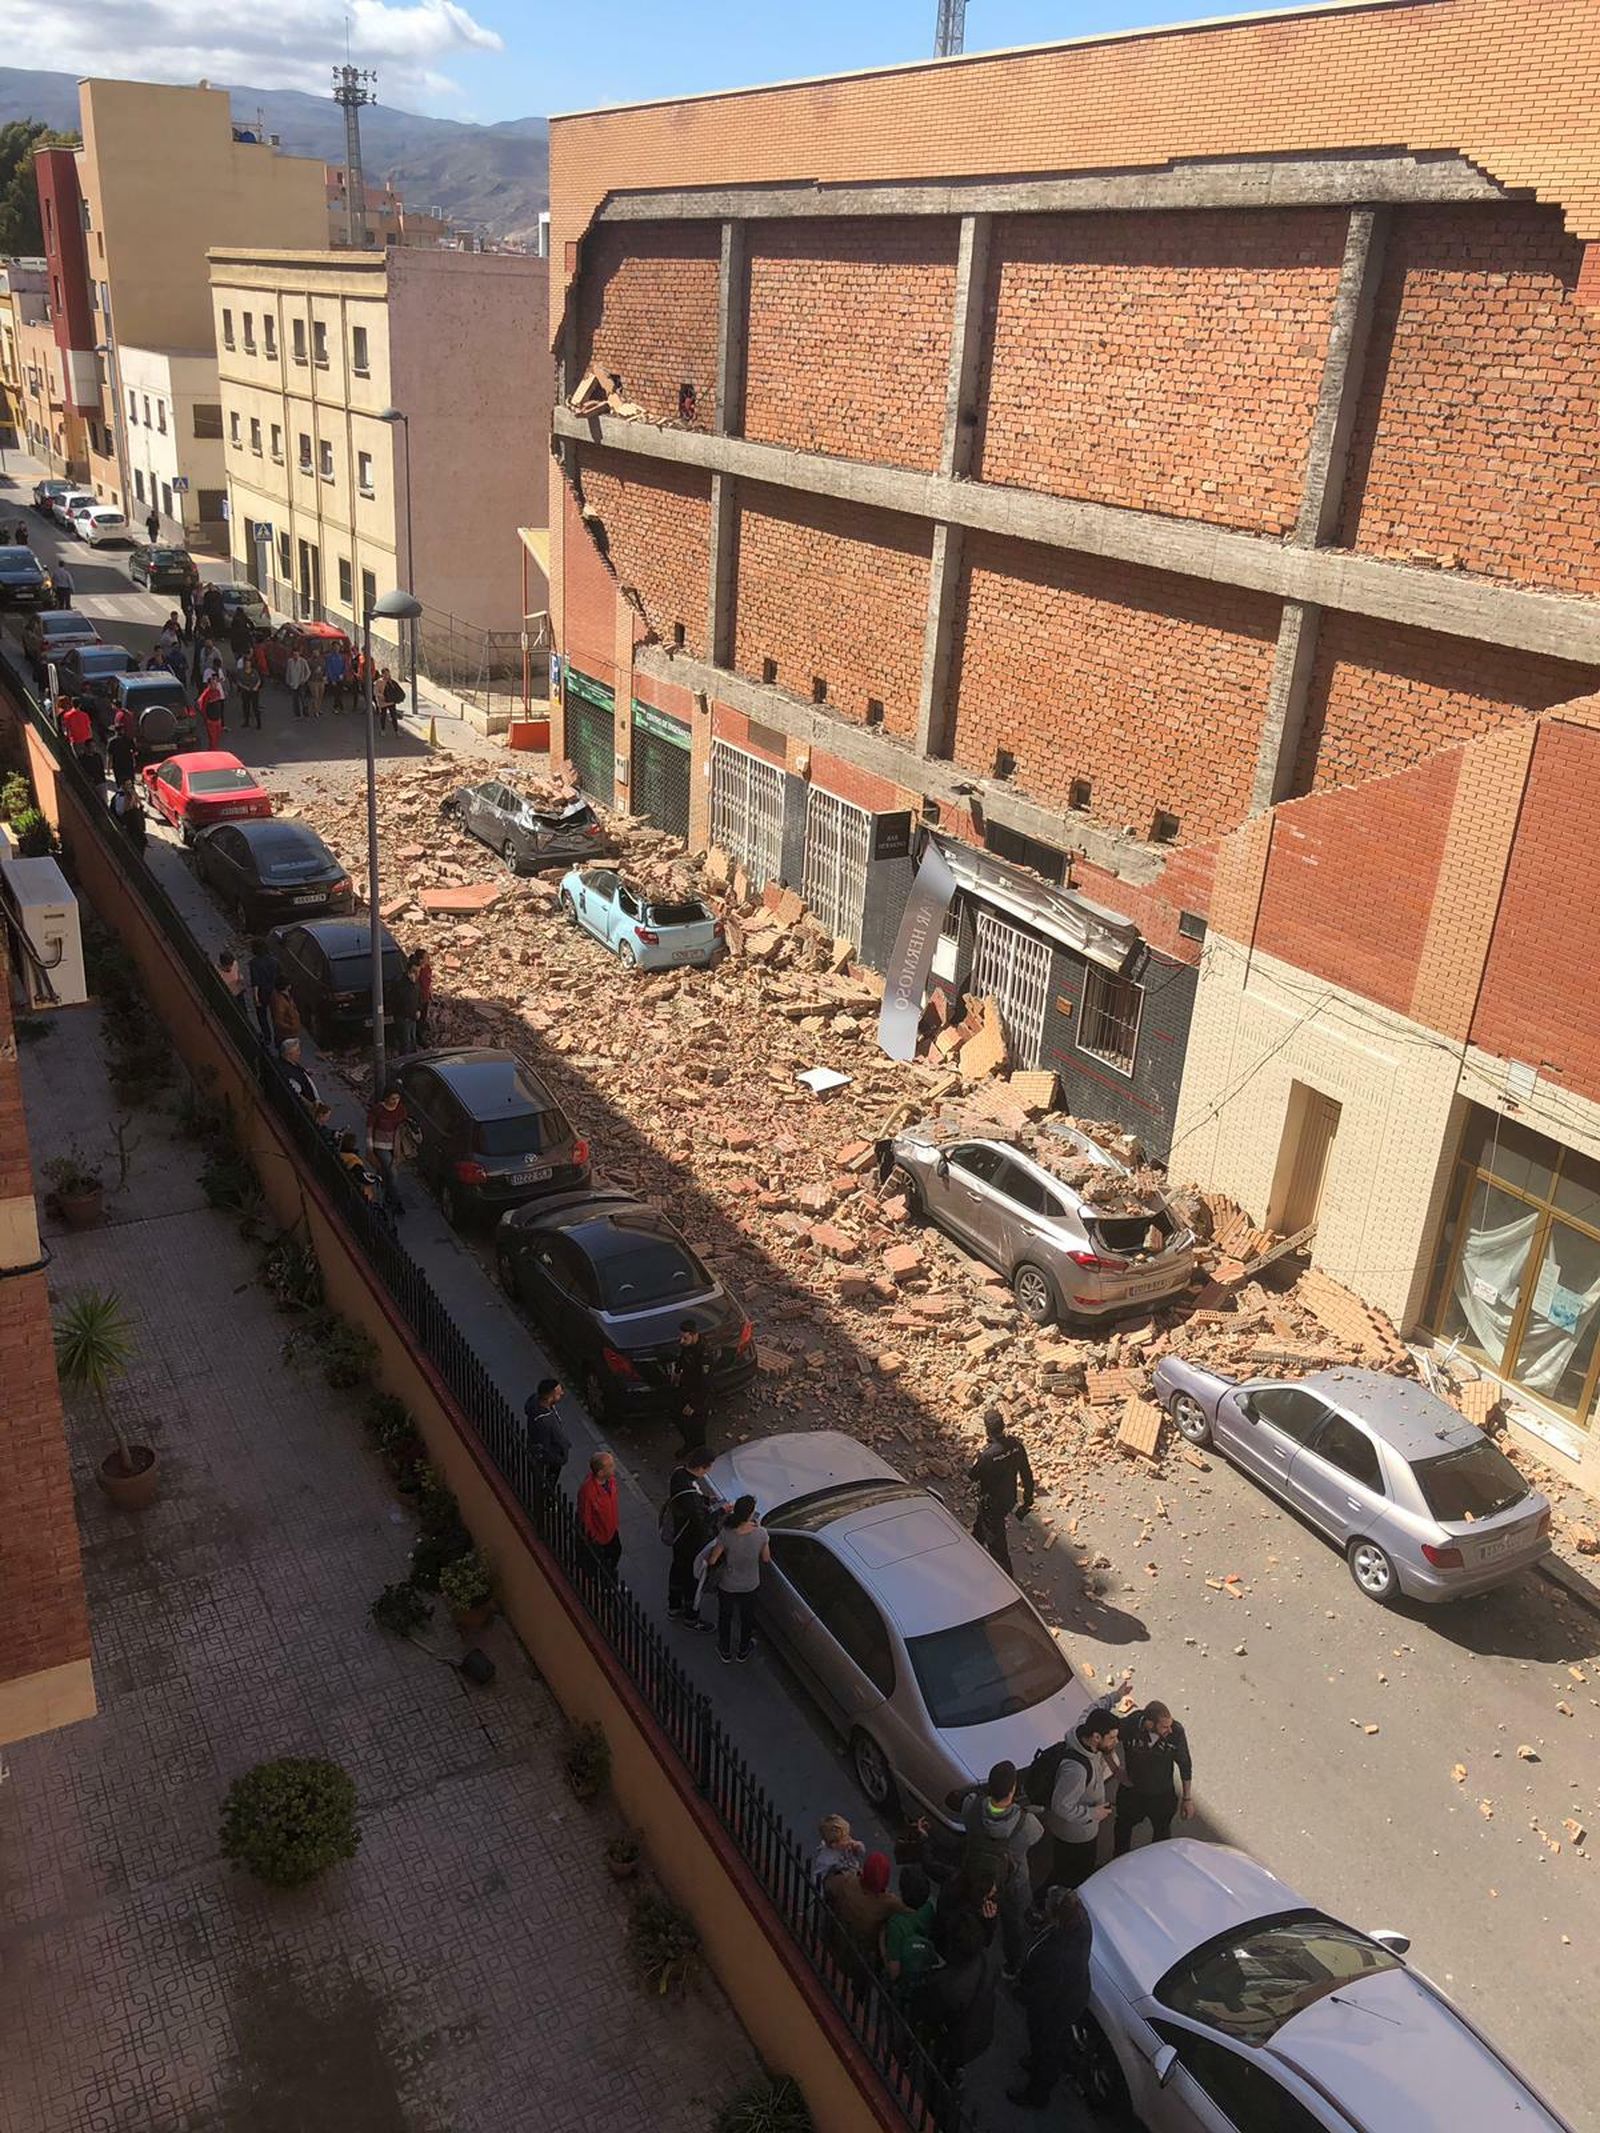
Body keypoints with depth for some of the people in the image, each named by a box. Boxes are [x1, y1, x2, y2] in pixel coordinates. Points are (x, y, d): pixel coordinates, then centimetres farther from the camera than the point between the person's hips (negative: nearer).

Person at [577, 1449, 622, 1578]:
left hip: (610, 1528, 7)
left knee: (616, 1552, 29)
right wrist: (591, 1538, -15)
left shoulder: (611, 1479, -18)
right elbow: (585, 1517, -26)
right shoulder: (587, 1491, -41)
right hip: (596, 1533, -7)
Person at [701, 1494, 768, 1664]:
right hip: (750, 1585, 1)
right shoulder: (760, 1533, -27)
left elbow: (712, 1561, -20)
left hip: (727, 1585, -1)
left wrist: (706, 1559, 5)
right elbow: (766, 1559, -9)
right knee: (746, 1615, 29)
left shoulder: (726, 1535, -31)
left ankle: (725, 1651, 47)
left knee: (725, 1616, 27)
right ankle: (744, 1650, 49)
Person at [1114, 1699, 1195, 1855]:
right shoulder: (1127, 1726, -34)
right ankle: (1118, 1863, 55)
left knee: (1162, 1831, 26)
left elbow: (1185, 1765, -12)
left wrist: (1187, 1798, -3)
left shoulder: (1176, 1732, -31)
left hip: (1162, 1795, 0)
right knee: (1124, 1825, 27)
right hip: (1131, 1791, 0)